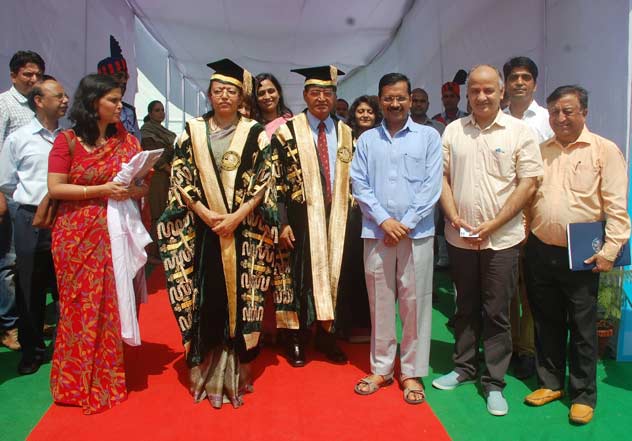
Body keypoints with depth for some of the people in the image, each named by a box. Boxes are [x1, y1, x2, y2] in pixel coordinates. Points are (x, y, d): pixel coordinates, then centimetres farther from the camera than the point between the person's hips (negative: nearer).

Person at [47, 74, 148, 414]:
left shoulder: (127, 141, 7)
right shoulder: (68, 140, -2)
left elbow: (144, 186, 7)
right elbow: (55, 188, -8)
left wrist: (132, 191, -15)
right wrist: (101, 190, -17)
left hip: (114, 233, 3)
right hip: (77, 235, -2)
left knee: (112, 304, 4)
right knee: (81, 306, 4)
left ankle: (107, 378, 20)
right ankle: (77, 382, 21)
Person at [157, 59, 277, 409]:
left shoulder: (256, 134, 3)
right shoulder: (192, 131, 7)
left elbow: (264, 182, -2)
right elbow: (180, 179, 3)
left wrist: (236, 216, -13)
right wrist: (206, 214, -9)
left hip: (244, 232, -1)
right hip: (202, 230, 1)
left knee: (239, 296, 2)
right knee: (205, 297, 2)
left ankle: (235, 372, 16)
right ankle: (206, 370, 17)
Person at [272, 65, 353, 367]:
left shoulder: (346, 133, 8)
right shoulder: (287, 132, -4)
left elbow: (351, 178, 12)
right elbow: (276, 181, -6)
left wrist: (351, 216, 5)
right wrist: (282, 223, -12)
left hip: (335, 218, 4)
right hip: (301, 218, -3)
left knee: (331, 273, 10)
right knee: (298, 274, 6)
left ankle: (325, 334, 25)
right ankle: (293, 338, 20)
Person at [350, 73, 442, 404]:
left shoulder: (428, 136, 4)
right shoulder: (367, 140, 9)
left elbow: (432, 185, -2)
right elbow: (359, 185, 3)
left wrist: (406, 223, -9)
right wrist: (384, 220, -9)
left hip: (417, 232, -1)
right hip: (376, 232, 2)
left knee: (415, 302, 3)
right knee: (380, 302, 8)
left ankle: (411, 372, 17)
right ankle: (381, 368, 22)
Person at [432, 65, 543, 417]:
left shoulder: (520, 132, -3)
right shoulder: (453, 131, 6)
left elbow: (528, 184, -7)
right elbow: (442, 176, 7)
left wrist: (492, 225, -13)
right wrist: (454, 217, -7)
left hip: (502, 239, -3)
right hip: (460, 238, 3)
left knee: (496, 313, 6)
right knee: (466, 307, 16)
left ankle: (494, 383, 20)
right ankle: (464, 368, 32)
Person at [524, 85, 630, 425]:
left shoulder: (605, 151, -4)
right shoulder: (539, 151, 9)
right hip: (539, 252, 4)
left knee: (582, 327, 7)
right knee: (546, 323, 15)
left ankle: (583, 395, 22)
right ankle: (550, 383, 31)